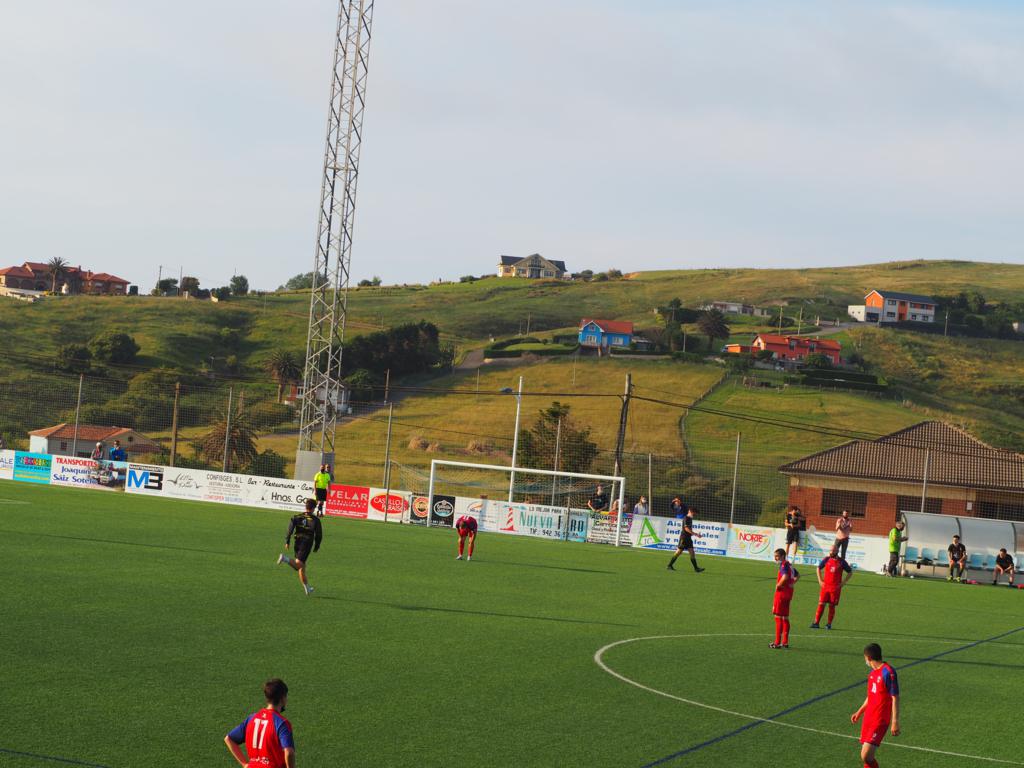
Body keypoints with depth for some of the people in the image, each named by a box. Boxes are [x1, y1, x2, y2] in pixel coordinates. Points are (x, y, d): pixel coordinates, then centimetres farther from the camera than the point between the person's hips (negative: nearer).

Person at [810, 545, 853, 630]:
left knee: (832, 606, 2)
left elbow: (850, 572, 8)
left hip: (836, 587, -1)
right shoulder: (826, 560, 2)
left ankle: (829, 624, 11)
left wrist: (843, 582, -1)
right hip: (825, 586, 1)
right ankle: (816, 623, -2)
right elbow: (819, 568, 18)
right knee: (821, 604, -4)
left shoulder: (842, 562, -2)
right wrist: (820, 580, 8)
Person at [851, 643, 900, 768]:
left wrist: (895, 722, -18)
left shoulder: (888, 672, -15)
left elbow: (895, 698, -16)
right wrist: (859, 712, 31)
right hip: (868, 718, 8)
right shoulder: (873, 672, 12)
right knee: (867, 756, 8)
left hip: (880, 720, -8)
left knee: (866, 756, -18)